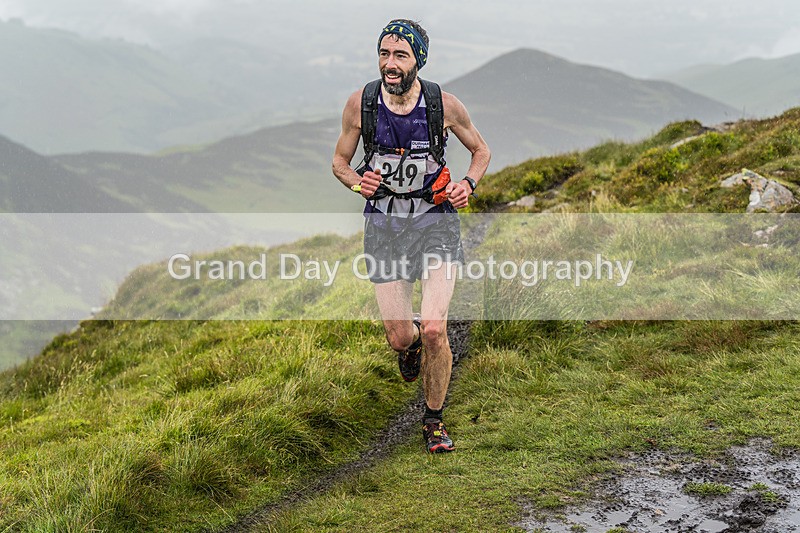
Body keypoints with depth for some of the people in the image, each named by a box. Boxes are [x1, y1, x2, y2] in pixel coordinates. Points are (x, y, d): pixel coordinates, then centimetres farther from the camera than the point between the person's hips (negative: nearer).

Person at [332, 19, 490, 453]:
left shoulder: (444, 104, -10)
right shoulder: (360, 103, -7)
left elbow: (481, 151, 8)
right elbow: (340, 161, 7)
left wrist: (468, 184, -12)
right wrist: (359, 182, -15)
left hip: (435, 220, -1)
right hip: (384, 224, 1)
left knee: (434, 331, -15)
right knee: (400, 338, 0)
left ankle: (434, 420, 8)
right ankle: (410, 341, 42)